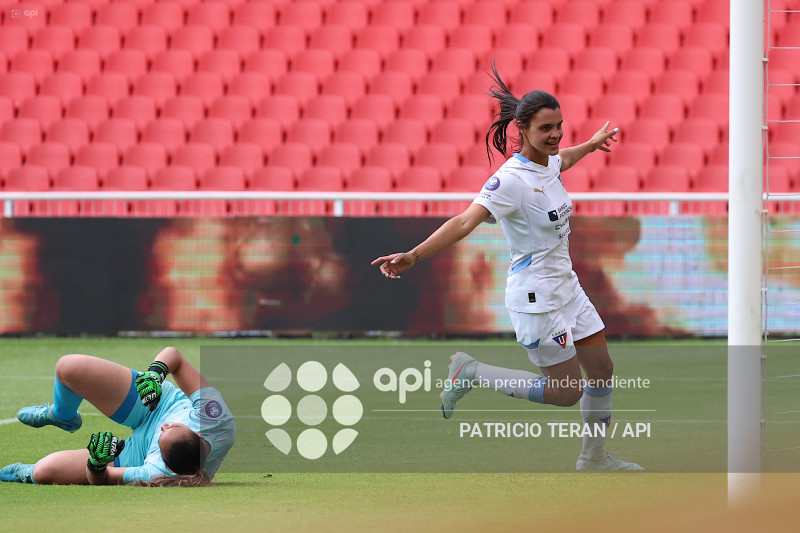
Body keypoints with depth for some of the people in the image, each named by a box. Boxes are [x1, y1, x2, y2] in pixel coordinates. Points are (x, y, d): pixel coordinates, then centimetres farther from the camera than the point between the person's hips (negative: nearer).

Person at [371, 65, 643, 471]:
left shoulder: (548, 162, 2)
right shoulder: (511, 180, -24)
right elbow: (466, 221, -35)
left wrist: (591, 144, 49)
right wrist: (415, 255, -47)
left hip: (566, 287, 9)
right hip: (535, 297, -9)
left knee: (602, 370, 13)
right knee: (566, 392, -3)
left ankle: (594, 457, 30)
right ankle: (471, 373, 8)